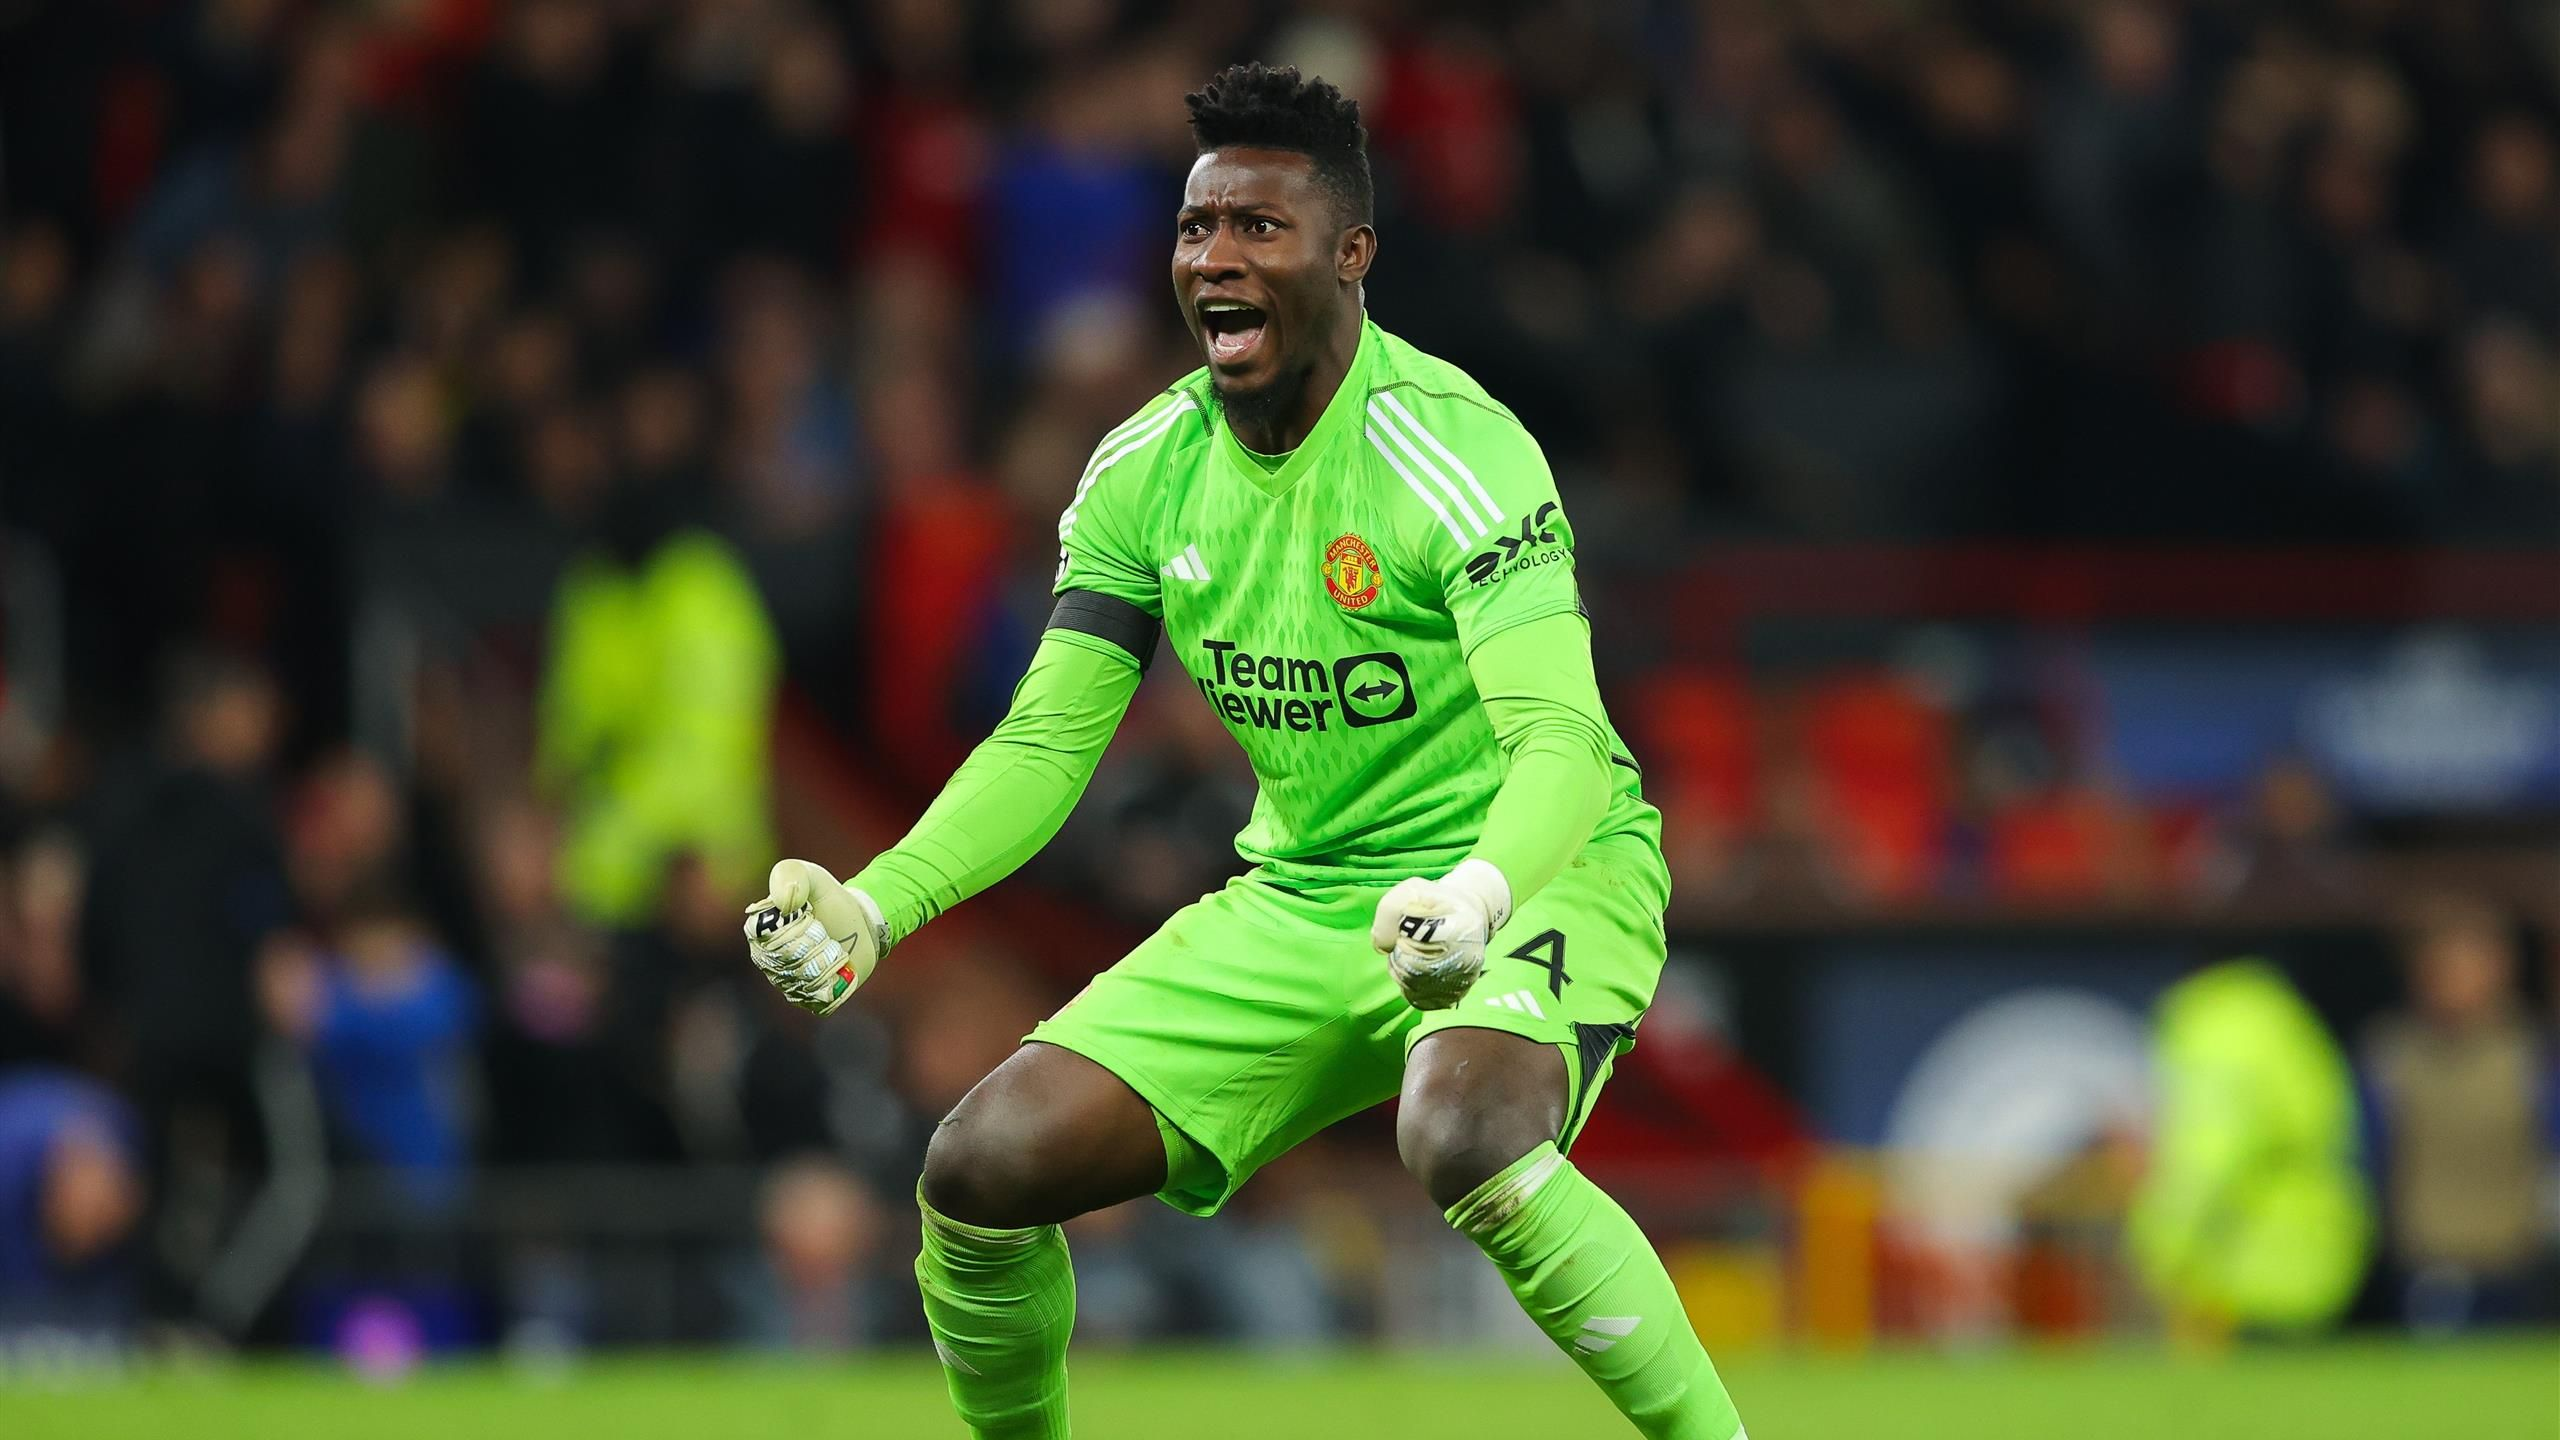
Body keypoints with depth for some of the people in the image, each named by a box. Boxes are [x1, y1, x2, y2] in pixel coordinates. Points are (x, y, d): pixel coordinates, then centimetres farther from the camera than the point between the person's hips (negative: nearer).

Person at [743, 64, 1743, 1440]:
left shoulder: (1449, 447, -20)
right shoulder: (1144, 472, 0)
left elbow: (1562, 736, -30)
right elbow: (1045, 742, 2)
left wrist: (1479, 899, -51)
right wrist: (872, 905, -15)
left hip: (1532, 874, -6)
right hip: (1301, 901, 6)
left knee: (1467, 1144, -40)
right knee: (981, 1170, -7)